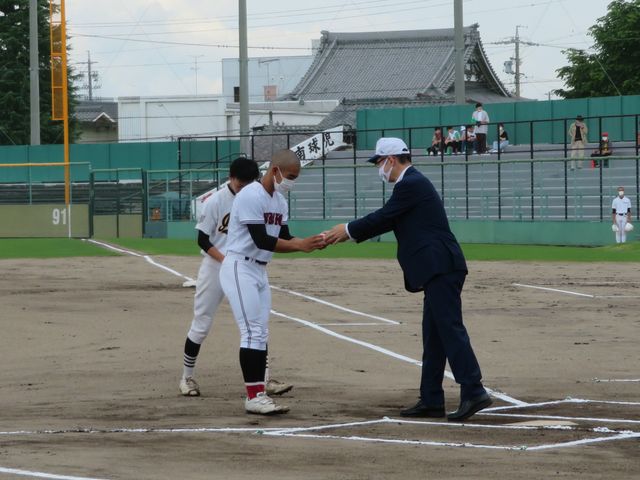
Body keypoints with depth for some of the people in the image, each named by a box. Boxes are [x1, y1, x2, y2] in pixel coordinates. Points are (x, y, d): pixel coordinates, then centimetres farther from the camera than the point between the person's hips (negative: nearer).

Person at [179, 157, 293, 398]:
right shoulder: (215, 201, -10)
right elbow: (203, 240, -9)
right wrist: (226, 261, -19)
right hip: (214, 267, -3)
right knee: (201, 324, 2)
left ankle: (264, 379, 0)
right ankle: (187, 377, 15)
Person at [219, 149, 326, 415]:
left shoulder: (280, 201, 10)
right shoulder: (251, 196, -19)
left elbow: (283, 239, 10)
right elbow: (262, 241, -25)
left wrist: (310, 243, -8)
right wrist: (301, 245, -27)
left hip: (260, 271, 9)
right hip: (239, 268, -9)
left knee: (261, 333, 8)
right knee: (252, 331, -12)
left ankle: (258, 394, 10)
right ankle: (254, 396, -11)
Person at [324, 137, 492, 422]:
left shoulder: (411, 185, -9)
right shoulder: (414, 183, 22)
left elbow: (383, 218, -9)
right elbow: (388, 221, 24)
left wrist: (348, 230, 4)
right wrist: (349, 233, 20)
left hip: (441, 268, -11)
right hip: (437, 271, 11)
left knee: (450, 329, -14)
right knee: (433, 335, 12)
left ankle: (473, 392, -20)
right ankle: (431, 400, 15)